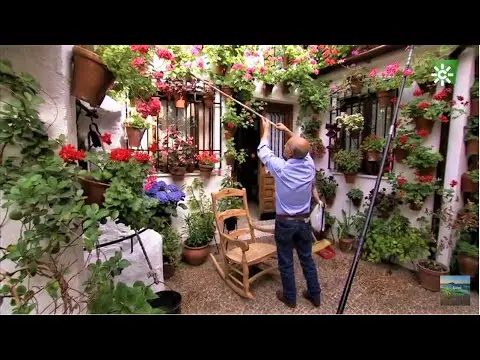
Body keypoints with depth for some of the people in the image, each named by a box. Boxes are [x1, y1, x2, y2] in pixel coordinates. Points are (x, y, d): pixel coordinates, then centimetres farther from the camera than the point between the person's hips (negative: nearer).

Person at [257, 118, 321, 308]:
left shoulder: (280, 168, -20)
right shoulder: (310, 165, -8)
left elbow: (263, 151, -2)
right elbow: (303, 147, 14)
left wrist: (266, 129, 14)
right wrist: (287, 130, 24)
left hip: (285, 222, -4)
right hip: (304, 221, 5)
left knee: (286, 263, 13)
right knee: (307, 259, 20)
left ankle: (290, 297, 30)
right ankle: (314, 295, 35)